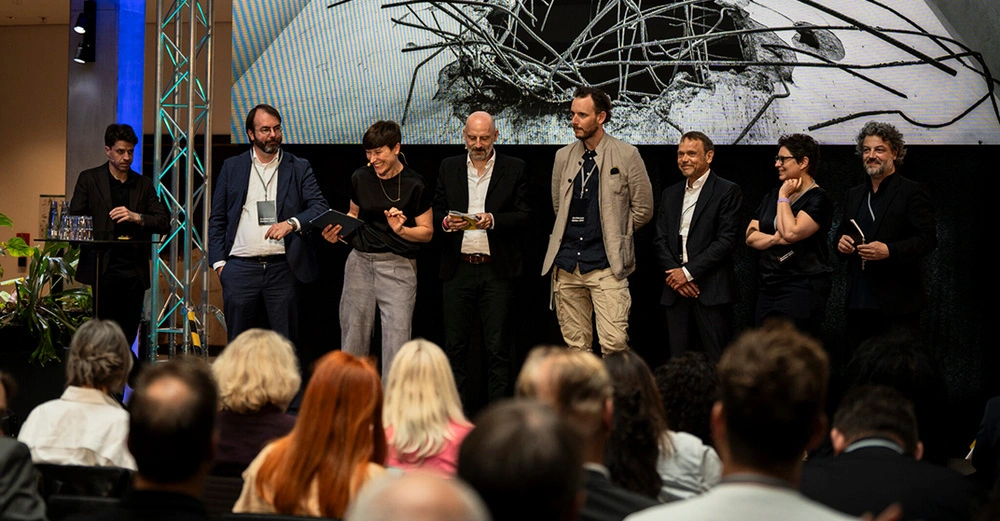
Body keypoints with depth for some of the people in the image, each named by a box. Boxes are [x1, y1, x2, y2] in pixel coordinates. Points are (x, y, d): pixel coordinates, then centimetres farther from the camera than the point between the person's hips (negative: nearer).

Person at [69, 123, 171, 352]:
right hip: (100, 270, -3)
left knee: (127, 335, 1)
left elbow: (164, 223, 7)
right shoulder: (89, 179, 8)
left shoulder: (144, 184, 15)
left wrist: (137, 217, -11)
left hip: (134, 271, 3)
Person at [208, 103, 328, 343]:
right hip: (241, 267, 1)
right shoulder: (232, 167, 11)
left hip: (282, 267, 0)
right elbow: (217, 219, 12)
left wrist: (291, 223, -19)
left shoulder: (299, 168, 9)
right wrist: (219, 262, 2)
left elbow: (319, 207, -1)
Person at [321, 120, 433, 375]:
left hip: (398, 265, -4)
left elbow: (427, 231, 1)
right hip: (360, 261, 4)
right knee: (353, 336, 5)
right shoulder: (360, 178, 6)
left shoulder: (414, 185, -5)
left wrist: (401, 230, -17)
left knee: (396, 337, -9)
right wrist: (339, 230, 2)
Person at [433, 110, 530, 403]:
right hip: (458, 267, 2)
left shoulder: (514, 169, 3)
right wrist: (446, 222, -11)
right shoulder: (449, 168, 12)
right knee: (454, 345, 4)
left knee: (497, 346, 0)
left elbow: (523, 216, -1)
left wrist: (493, 220, -19)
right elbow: (436, 212, 12)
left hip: (497, 269, -2)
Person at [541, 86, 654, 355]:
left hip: (606, 265, -4)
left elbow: (643, 209, 4)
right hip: (567, 266, 4)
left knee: (614, 343, -13)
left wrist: (614, 235, 6)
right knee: (575, 345, 5)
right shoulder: (564, 156, 11)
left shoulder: (626, 155, -1)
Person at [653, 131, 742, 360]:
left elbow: (727, 240, -9)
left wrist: (689, 272, -12)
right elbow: (660, 240, 12)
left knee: (716, 358, -7)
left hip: (711, 290, -5)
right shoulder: (670, 194, 18)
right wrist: (675, 273, -5)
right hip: (677, 290, 5)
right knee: (678, 357, 4)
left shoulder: (728, 191, -1)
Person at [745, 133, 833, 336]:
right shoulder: (773, 196, 17)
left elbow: (791, 232, -21)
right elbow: (750, 236, 10)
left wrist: (784, 197, -8)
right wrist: (774, 239, -10)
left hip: (803, 287, -8)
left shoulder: (818, 199, -7)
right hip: (769, 287, 8)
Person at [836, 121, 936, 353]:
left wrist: (889, 251, -21)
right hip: (858, 303, 6)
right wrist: (842, 243, 4)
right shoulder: (854, 195, 19)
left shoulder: (913, 192, -1)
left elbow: (928, 240, -8)